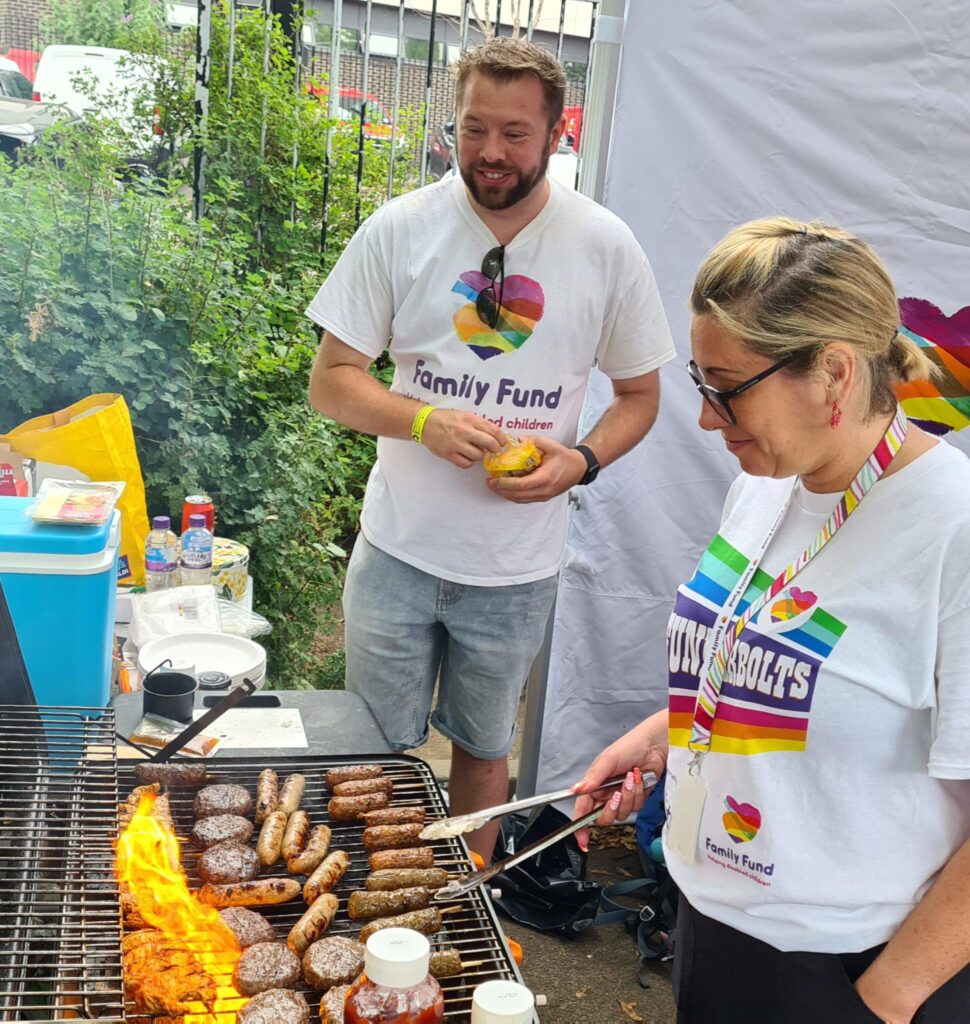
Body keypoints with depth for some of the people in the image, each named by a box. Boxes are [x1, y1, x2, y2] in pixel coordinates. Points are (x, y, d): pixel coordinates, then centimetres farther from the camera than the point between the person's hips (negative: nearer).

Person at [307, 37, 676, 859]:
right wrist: (426, 422, -22)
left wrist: (581, 461, -16)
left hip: (518, 566, 1)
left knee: (484, 747, 20)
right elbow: (332, 380, -3)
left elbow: (639, 395, 4)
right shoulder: (401, 229, -6)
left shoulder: (606, 247, -5)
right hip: (399, 550, 0)